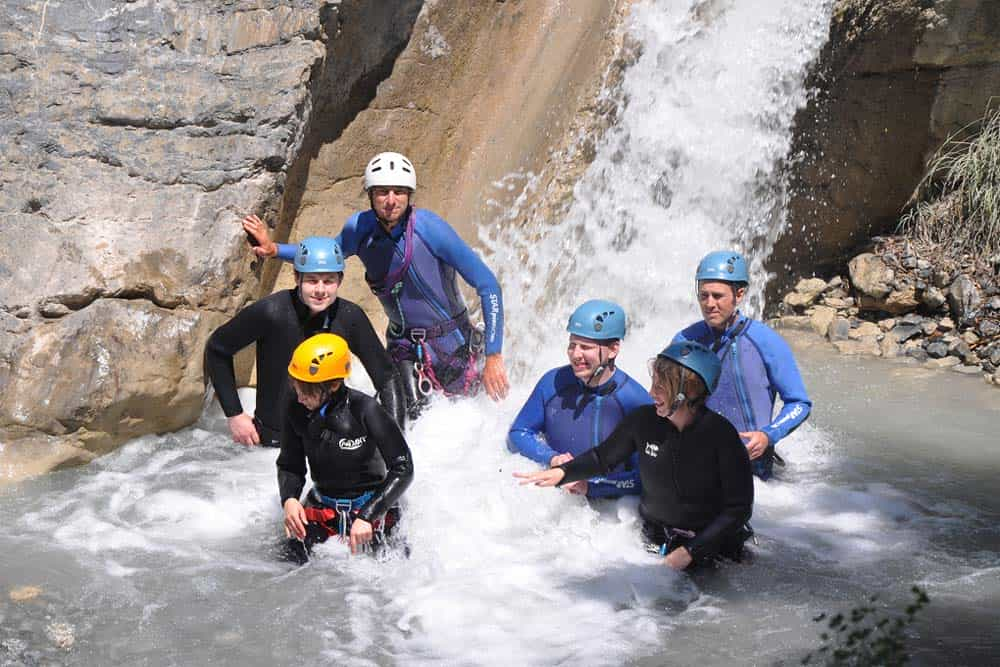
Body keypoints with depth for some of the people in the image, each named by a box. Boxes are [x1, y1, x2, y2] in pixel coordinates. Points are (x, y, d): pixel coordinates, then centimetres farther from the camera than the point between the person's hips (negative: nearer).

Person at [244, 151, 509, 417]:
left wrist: (493, 356, -25)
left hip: (452, 344, -3)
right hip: (404, 345, 3)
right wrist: (274, 249, 1)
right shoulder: (359, 227, -11)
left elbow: (488, 285, -22)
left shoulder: (430, 228, -24)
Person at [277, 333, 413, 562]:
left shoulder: (364, 410, -23)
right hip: (321, 507, 4)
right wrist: (289, 499, -17)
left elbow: (403, 469, -20)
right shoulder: (297, 412, -10)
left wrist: (367, 516, -28)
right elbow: (290, 466, 4)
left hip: (370, 505, -3)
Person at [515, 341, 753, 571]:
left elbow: (738, 508, -14)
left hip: (709, 545, -2)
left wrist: (689, 552, -19)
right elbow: (603, 457, 9)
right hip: (654, 542, 3)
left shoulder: (721, 435, -18)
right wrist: (562, 472, -9)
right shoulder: (643, 420, -7)